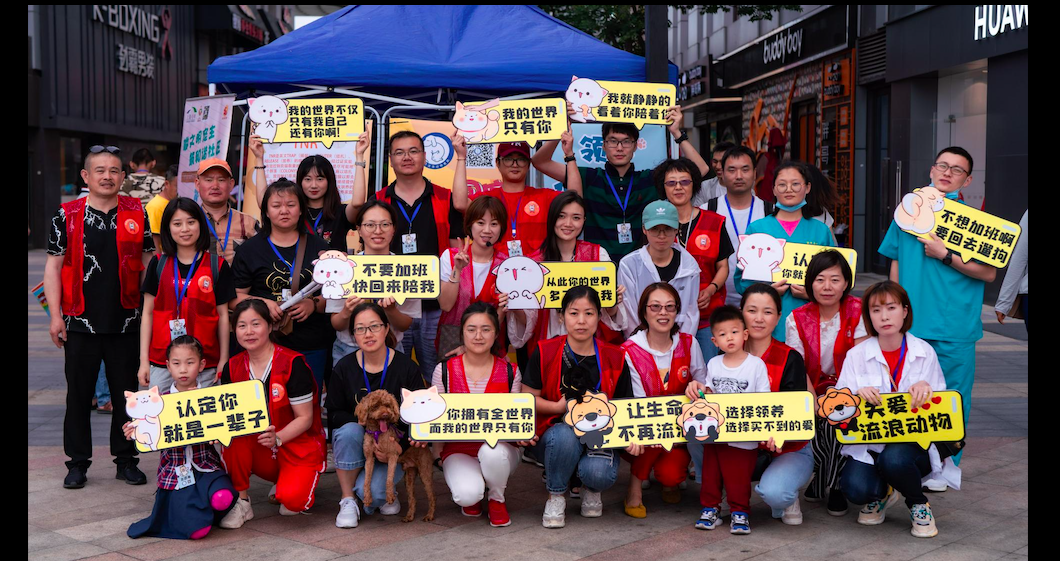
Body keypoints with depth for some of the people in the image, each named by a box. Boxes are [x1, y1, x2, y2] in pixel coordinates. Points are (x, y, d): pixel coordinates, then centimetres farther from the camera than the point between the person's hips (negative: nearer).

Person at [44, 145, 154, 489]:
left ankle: (126, 459, 19)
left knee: (127, 393, 7)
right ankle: (78, 462, 18)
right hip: (81, 322, -1)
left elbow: (147, 264, 9)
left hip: (126, 322, 1)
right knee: (79, 393, 7)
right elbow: (53, 267, 2)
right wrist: (56, 315, -5)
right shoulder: (67, 216, 2)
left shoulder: (137, 214, 5)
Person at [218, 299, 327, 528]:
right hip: (260, 453, 4)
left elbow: (305, 418, -13)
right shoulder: (233, 368, 2)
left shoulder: (292, 363, -13)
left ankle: (295, 486, 7)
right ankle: (241, 501, -13)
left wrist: (277, 438, -29)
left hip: (298, 445, -4)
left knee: (292, 499, -31)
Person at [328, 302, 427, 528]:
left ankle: (383, 494, 12)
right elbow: (334, 414, -4)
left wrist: (397, 448, -21)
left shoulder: (406, 368, -10)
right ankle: (348, 501, -15)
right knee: (349, 431, -33)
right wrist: (366, 424, -22)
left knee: (370, 490, -28)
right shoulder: (344, 368, -5)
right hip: (357, 444, 2)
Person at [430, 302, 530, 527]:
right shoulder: (445, 371, -2)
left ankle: (497, 500, -2)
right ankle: (471, 498, 11)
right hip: (458, 450, -1)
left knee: (492, 451, -37)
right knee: (467, 495, -32)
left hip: (499, 448, 1)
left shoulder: (510, 372, 0)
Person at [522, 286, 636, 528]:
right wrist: (560, 406, -17)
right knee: (564, 435, -37)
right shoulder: (545, 352, -4)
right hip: (555, 434, 0)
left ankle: (591, 490, 12)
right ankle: (556, 497, -7)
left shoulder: (613, 358, 0)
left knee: (600, 474, -30)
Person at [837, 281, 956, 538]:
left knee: (894, 459, -36)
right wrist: (857, 394, -28)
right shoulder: (857, 355, 0)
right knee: (856, 488, -29)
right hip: (868, 443, 0)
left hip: (914, 442, 0)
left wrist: (925, 388, -19)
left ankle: (918, 504, -1)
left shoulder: (924, 353, 1)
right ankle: (880, 494, 12)